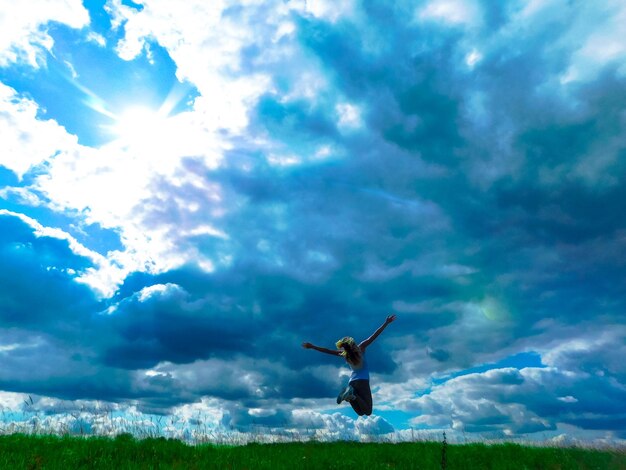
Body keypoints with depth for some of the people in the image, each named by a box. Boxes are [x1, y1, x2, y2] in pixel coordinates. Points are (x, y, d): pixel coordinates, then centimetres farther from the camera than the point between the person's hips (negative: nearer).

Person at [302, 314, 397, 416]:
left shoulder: (343, 353, 2)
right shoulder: (361, 347, -4)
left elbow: (327, 350, 2)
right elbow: (375, 335, -4)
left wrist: (312, 347, 11)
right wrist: (386, 323, -2)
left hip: (352, 382, 4)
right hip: (363, 381, -3)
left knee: (361, 412, 10)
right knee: (368, 411, -2)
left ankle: (350, 395, -17)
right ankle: (353, 395, -26)